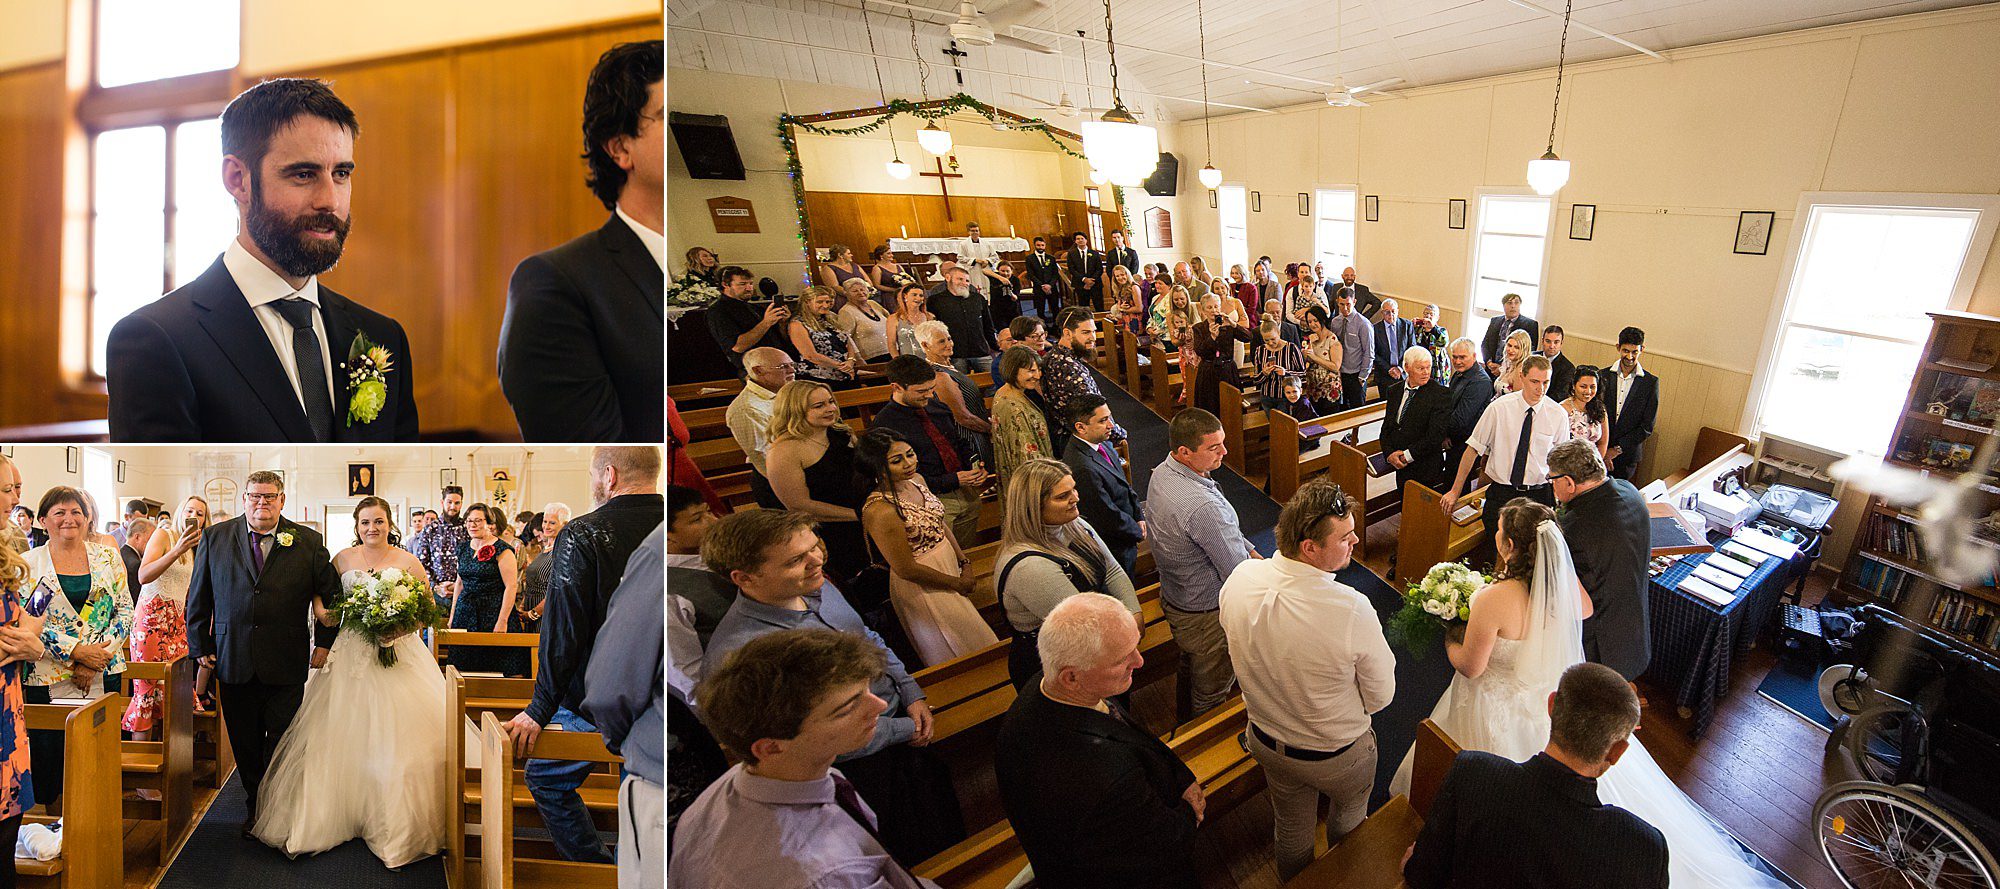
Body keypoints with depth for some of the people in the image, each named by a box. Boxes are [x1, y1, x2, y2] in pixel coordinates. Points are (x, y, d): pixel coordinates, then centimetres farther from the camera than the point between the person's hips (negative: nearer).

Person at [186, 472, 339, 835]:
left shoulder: (308, 541, 0)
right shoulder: (215, 537, 5)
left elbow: (330, 593, 5)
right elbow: (198, 597, 9)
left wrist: (324, 642, 0)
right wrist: (200, 646, 6)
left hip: (286, 666, -2)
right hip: (233, 662, 2)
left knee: (282, 744, 5)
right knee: (245, 745, 12)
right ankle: (255, 808, 28)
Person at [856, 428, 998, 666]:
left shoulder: (917, 480, -5)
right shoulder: (879, 510, -30)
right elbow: (906, 569, -23)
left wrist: (964, 564, 0)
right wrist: (957, 583, -12)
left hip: (951, 566, 8)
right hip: (922, 587, -8)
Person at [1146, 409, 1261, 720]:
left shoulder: (1161, 473, -9)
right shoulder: (1202, 506, -39)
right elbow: (1238, 574, -28)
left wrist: (1250, 550, 4)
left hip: (1173, 593, 10)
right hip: (1207, 613, -9)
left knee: (1190, 665, 33)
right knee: (1210, 691, 17)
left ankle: (1187, 724, 57)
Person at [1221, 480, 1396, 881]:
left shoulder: (1240, 579, -24)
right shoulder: (1352, 610, -38)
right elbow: (1380, 697, -20)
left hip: (1266, 741, 3)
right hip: (1338, 755, -3)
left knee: (1290, 828, 30)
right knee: (1348, 815, 33)